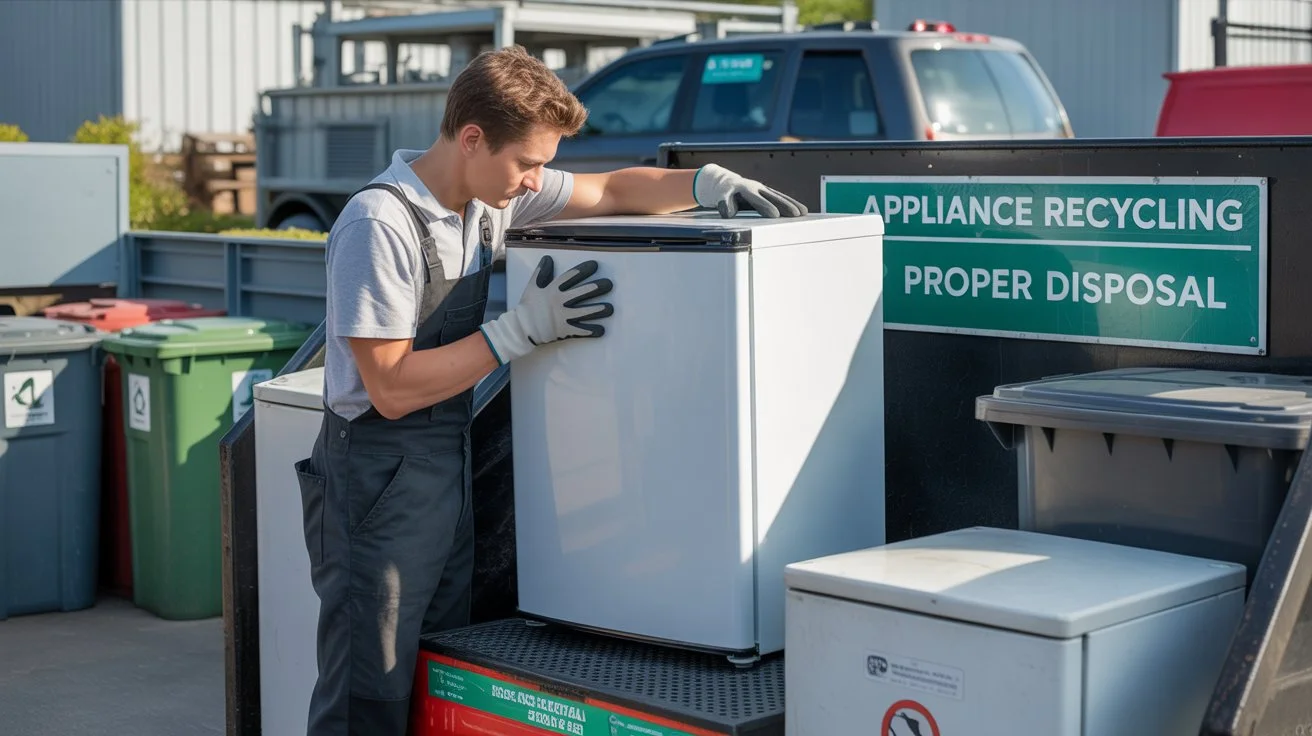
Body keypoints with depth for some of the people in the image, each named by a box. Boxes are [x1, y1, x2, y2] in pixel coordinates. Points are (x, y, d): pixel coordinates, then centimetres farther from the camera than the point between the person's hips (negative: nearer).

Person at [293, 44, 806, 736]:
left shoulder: (495, 193, 5)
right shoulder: (378, 225, -18)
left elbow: (611, 190, 17)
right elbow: (392, 388, -20)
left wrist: (711, 183, 0)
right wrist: (525, 328, -19)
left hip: (451, 471, 8)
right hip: (377, 486, -8)